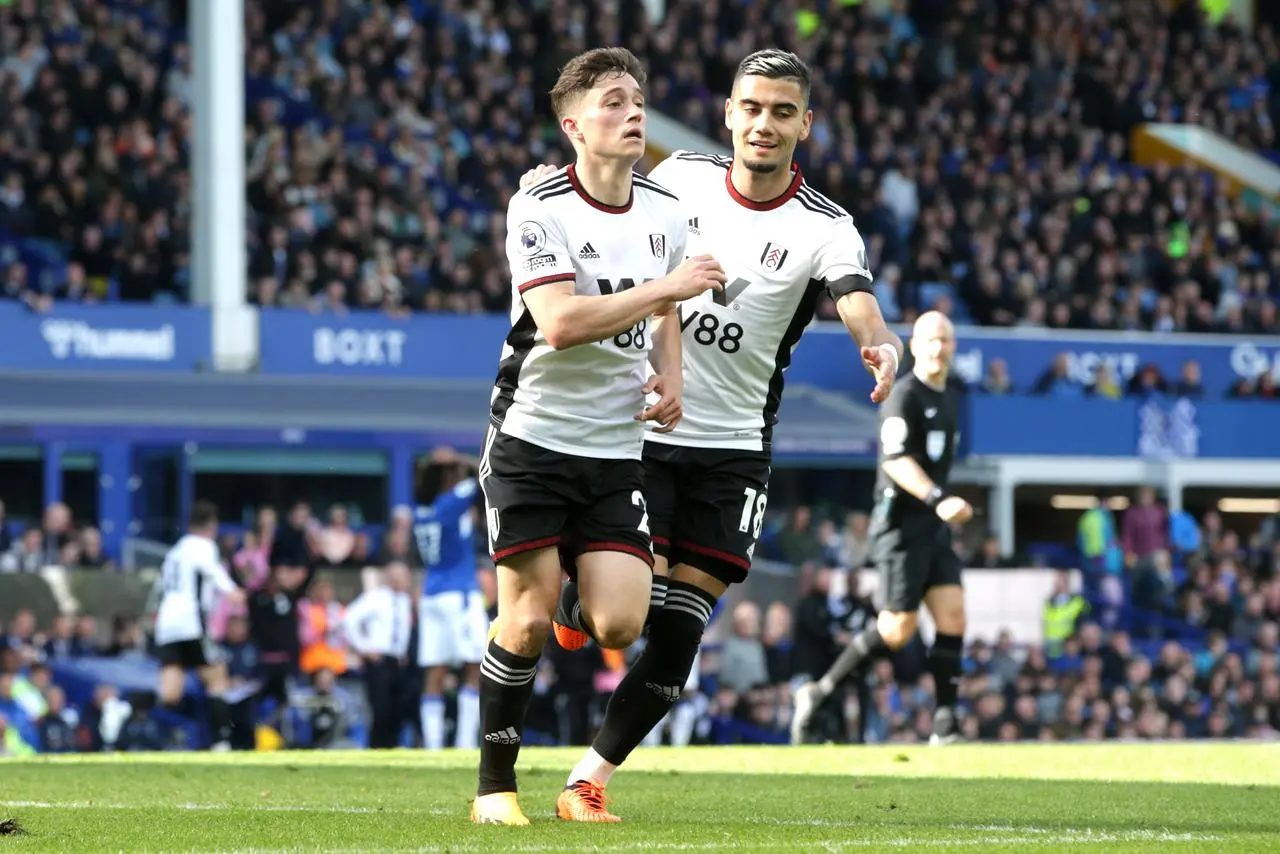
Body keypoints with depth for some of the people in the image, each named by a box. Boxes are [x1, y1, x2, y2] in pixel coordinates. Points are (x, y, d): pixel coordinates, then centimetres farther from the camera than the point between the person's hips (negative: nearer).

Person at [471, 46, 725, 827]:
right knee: (527, 622, -6)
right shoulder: (539, 211, -11)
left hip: (617, 450, 4)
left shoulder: (667, 213, 7)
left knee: (621, 625, -11)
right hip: (532, 438, -4)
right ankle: (495, 786, 9)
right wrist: (666, 287, -25)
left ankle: (569, 606, 24)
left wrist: (670, 374, 6)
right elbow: (559, 322, -25)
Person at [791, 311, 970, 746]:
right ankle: (819, 693, 5)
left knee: (953, 619, -6)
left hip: (934, 527, 8)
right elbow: (897, 460, -23)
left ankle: (944, 722, -6)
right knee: (897, 631, -10)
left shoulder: (951, 399, 17)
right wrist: (937, 499, -36)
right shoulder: (903, 396, -11)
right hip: (900, 525, -8)